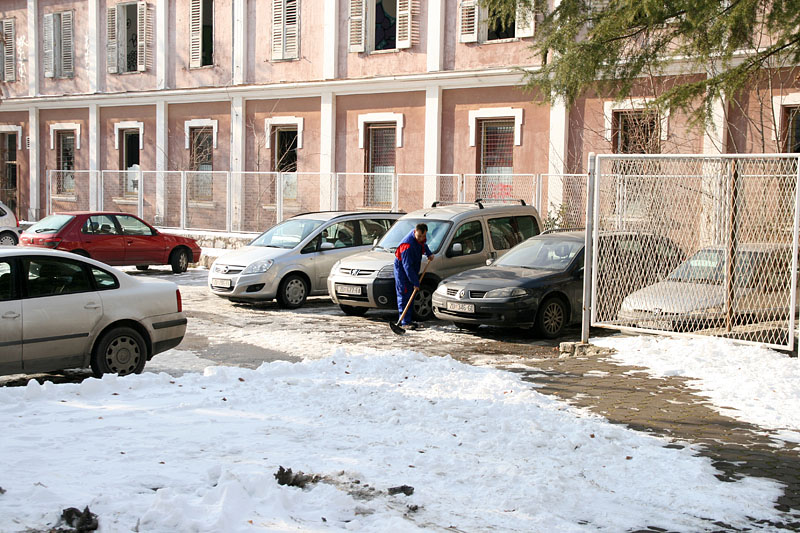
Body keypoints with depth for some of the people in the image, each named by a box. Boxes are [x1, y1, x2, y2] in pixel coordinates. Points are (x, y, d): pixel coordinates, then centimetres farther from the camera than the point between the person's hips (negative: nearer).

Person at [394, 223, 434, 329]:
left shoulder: (420, 238, -6)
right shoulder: (408, 245, -32)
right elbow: (407, 266, -31)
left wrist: (429, 253, 6)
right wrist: (415, 282, -30)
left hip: (412, 269, 9)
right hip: (402, 269, -9)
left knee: (411, 295, 11)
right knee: (404, 296, -11)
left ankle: (409, 320, 17)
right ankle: (405, 322, -11)